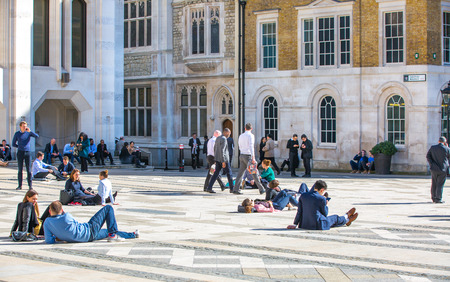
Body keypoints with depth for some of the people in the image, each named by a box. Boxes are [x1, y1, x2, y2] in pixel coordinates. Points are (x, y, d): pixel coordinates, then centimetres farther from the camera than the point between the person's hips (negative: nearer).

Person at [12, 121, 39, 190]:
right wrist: (20, 147, 5)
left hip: (27, 153, 0)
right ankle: (20, 185, 7)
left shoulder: (28, 133, 4)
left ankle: (30, 185, 1)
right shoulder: (17, 134, 5)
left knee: (29, 170, -3)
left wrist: (29, 131, -20)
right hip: (20, 153, 0)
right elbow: (13, 144, 12)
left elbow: (37, 136, -13)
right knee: (20, 170, 2)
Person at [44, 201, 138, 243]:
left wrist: (59, 236, 8)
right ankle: (113, 235, 3)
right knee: (108, 208, 5)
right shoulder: (67, 216, -19)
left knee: (106, 232, 30)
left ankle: (132, 234, 44)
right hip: (89, 230, -6)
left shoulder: (47, 222, -9)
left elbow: (49, 241, -12)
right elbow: (76, 224, 1)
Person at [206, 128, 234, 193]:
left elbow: (214, 149, 20)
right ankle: (232, 188, 13)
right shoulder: (224, 139, -15)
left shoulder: (217, 138, 14)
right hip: (223, 159, -8)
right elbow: (222, 150, -22)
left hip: (217, 159, 8)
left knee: (216, 173, 5)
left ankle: (209, 188, -4)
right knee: (229, 173, 5)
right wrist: (223, 161, -23)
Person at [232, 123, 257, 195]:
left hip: (242, 155, 7)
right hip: (248, 155, -7)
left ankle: (235, 189, -4)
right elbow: (251, 147, -17)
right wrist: (253, 158, -21)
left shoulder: (241, 136, 14)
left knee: (240, 172, 4)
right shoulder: (251, 135, -8)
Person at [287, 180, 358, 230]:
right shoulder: (321, 199, -14)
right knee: (335, 218, 21)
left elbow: (299, 212, 1)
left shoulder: (303, 196, 0)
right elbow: (325, 214, -2)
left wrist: (295, 224, 4)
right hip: (317, 226, -7)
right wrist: (326, 205, 15)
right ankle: (346, 218, 54)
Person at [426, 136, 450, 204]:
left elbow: (428, 156, -2)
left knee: (434, 184, 12)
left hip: (434, 168, 3)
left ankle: (433, 198, 18)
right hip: (443, 169, -3)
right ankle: (438, 199, -1)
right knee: (440, 184, 0)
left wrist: (431, 164, -2)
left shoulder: (432, 148, 1)